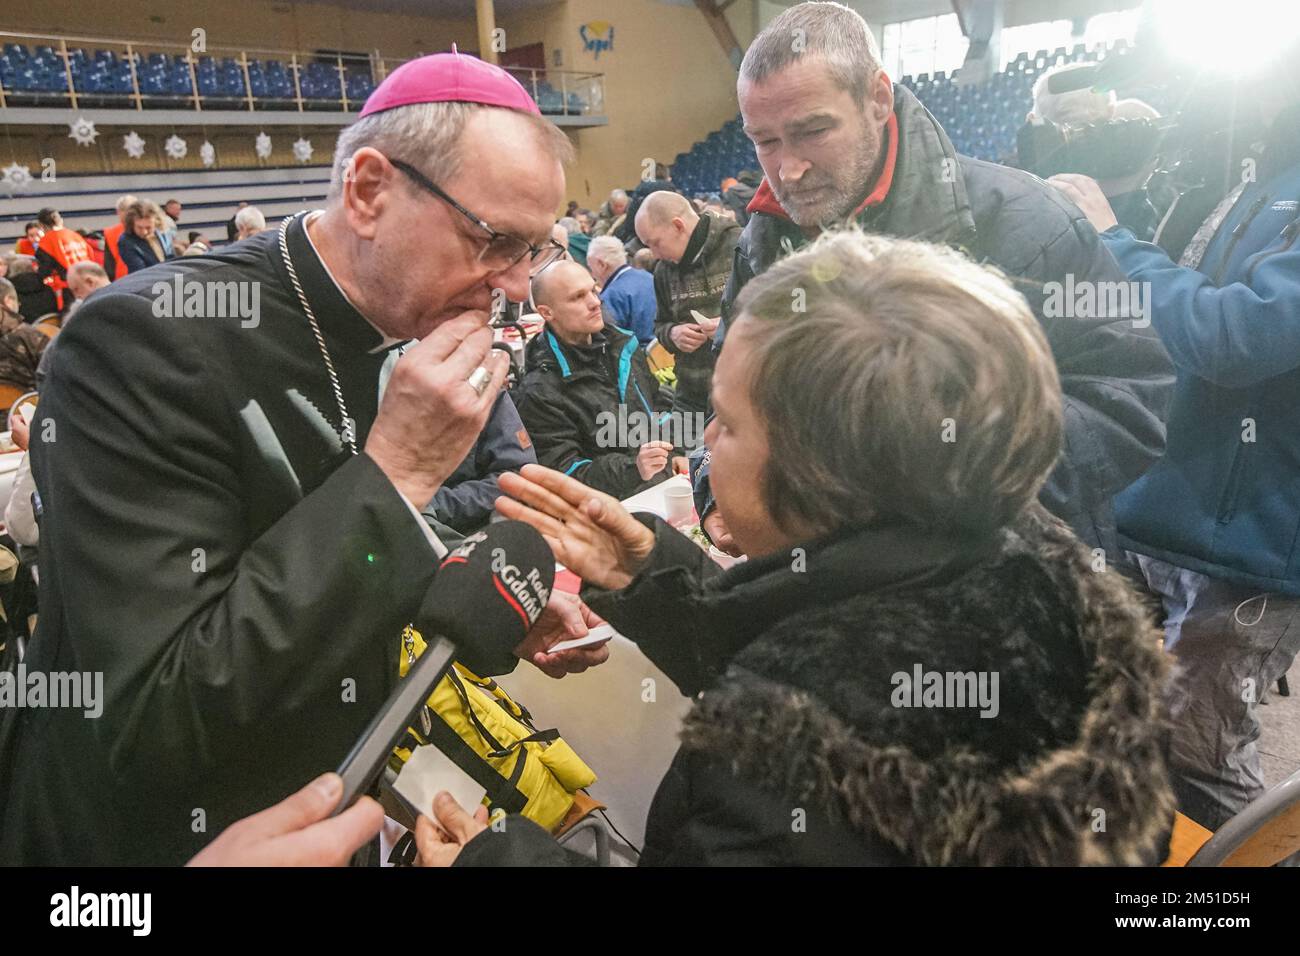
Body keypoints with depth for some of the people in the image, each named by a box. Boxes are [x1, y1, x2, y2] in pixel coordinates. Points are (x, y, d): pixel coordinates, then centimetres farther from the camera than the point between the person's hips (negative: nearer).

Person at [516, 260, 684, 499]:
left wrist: (676, 453, 12)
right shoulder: (539, 392, -13)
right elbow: (562, 473, -16)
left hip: (670, 480, 8)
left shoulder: (621, 344, 11)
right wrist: (633, 468, -29)